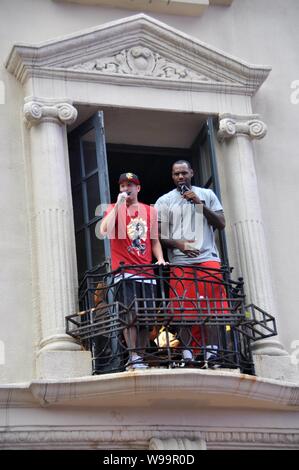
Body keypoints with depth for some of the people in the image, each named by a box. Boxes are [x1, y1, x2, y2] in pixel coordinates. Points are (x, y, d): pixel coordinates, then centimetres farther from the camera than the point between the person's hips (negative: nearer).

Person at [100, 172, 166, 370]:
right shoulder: (115, 208, 5)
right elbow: (105, 230, -14)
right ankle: (133, 357, -12)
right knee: (130, 315, -12)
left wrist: (160, 258, 1)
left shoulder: (150, 211, 15)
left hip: (147, 273, 4)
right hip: (125, 273, -4)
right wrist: (118, 205, -14)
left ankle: (140, 357, 9)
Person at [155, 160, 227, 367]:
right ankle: (188, 354, -5)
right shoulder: (165, 201, 12)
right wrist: (178, 244, -11)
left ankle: (212, 350, -7)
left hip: (208, 258, 1)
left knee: (211, 306, -7)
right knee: (184, 309, -6)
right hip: (180, 262, -1)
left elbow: (221, 224, 7)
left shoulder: (207, 195, 15)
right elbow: (159, 235, 7)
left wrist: (200, 204, -3)